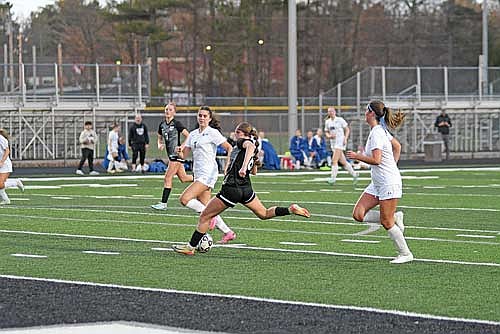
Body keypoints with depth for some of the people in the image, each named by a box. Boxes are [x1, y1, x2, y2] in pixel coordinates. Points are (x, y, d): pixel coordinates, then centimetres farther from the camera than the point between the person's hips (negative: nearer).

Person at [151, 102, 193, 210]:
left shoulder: (176, 124, -11)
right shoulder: (162, 124, 10)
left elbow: (188, 136, -11)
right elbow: (160, 138, 23)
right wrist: (160, 144, 3)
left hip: (177, 154, -8)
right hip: (171, 155, 8)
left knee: (167, 178, -10)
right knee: (183, 178, 14)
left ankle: (163, 203, -6)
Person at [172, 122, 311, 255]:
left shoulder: (243, 141, -6)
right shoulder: (254, 150, 17)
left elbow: (250, 146, -32)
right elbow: (254, 172, 29)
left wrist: (243, 166, -44)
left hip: (231, 189, -8)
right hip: (246, 188, 8)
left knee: (204, 216, 0)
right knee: (264, 214, 21)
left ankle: (190, 247, 1)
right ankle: (291, 209, 2)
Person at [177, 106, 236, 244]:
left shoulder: (213, 133, -5)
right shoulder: (193, 134, 15)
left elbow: (229, 148, -7)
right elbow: (184, 154, 15)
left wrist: (227, 166, -17)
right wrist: (180, 151, -7)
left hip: (208, 174, -8)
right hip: (198, 174, 8)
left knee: (184, 199, -18)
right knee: (204, 207, 4)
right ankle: (228, 232, 13)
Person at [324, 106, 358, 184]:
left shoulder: (340, 120, -5)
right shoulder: (327, 122, 10)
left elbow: (347, 129, -1)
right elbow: (326, 132, 15)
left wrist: (345, 138, -12)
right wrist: (329, 136, -7)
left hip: (340, 142, -6)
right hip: (333, 142, 6)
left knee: (334, 160, -16)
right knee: (343, 162, 10)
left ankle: (333, 178, -15)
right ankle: (354, 174, 24)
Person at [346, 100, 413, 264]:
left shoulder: (376, 133, -19)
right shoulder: (381, 130, 11)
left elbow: (376, 160, -26)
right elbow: (397, 146, 23)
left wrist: (357, 156, -14)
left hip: (389, 183, -10)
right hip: (377, 183, 10)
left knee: (386, 222, -3)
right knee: (358, 214, 2)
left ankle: (405, 254, 8)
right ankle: (395, 217, 11)